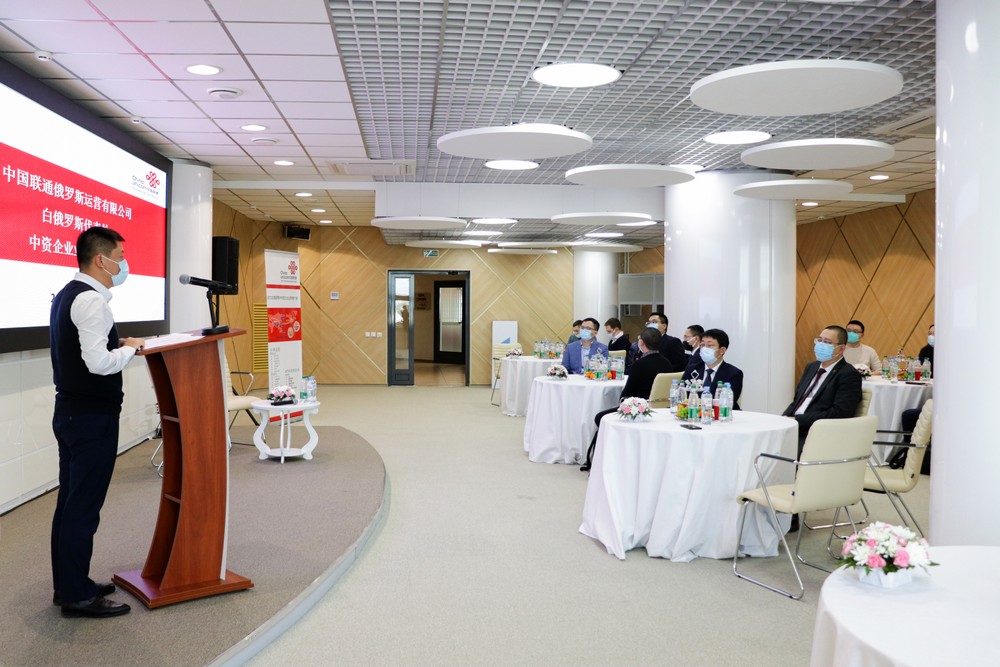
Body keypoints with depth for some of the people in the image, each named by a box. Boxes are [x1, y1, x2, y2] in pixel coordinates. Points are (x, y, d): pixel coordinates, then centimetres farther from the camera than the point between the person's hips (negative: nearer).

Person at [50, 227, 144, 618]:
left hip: (70, 412, 10)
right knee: (84, 508, -1)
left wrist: (117, 344, 8)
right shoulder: (91, 300, -19)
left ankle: (68, 584, 27)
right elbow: (100, 363, -27)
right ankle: (77, 596, 8)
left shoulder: (67, 295, 13)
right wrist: (129, 348, -10)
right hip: (92, 417, -10)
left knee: (70, 502, 16)